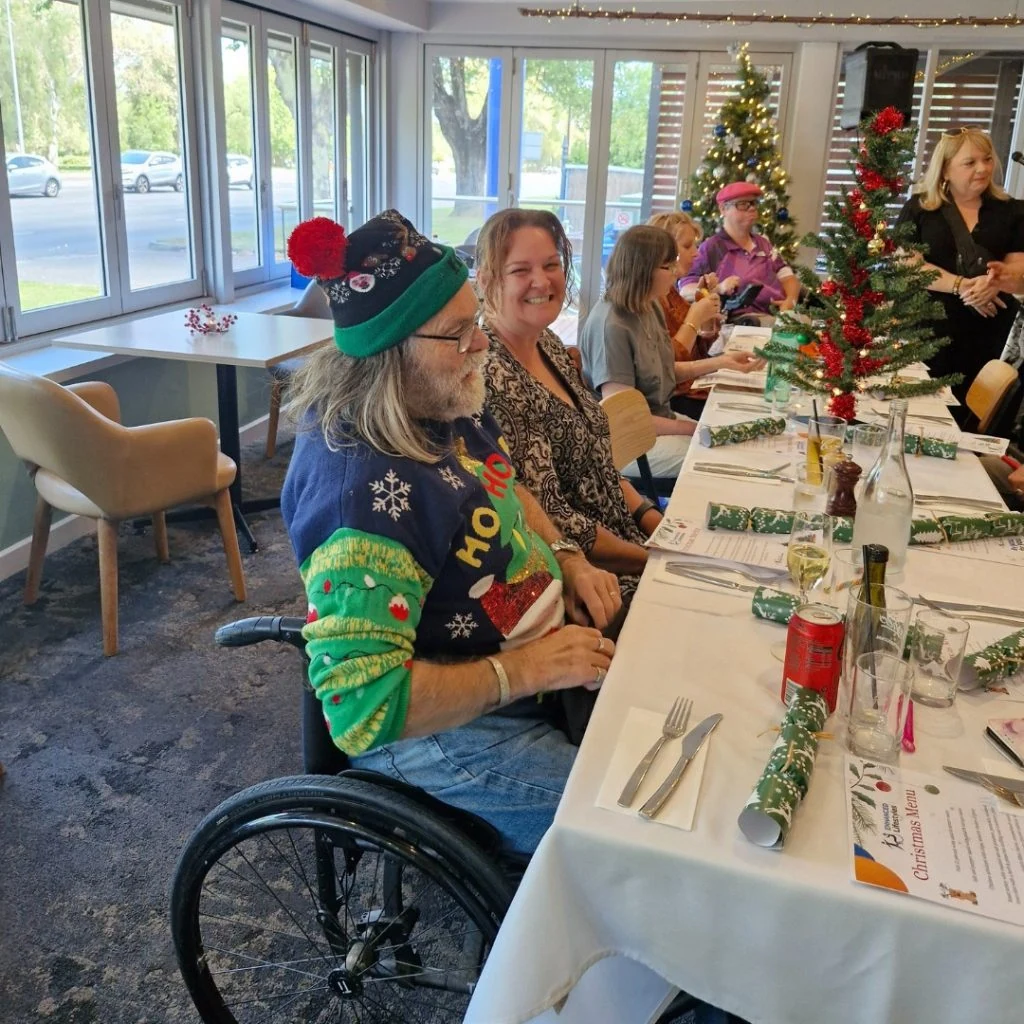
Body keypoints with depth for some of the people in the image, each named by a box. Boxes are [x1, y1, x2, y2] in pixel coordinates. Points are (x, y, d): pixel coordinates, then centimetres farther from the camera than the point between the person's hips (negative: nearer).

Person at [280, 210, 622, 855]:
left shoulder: (447, 406, -2)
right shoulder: (364, 490, -31)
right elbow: (361, 704, -32)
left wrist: (566, 559, 0)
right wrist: (525, 670, -27)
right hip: (441, 729, -9)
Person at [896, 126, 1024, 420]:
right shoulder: (919, 208, 2)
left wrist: (996, 279, -21)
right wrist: (962, 285, -19)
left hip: (989, 334, 2)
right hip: (925, 328, -2)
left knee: (968, 417, 4)